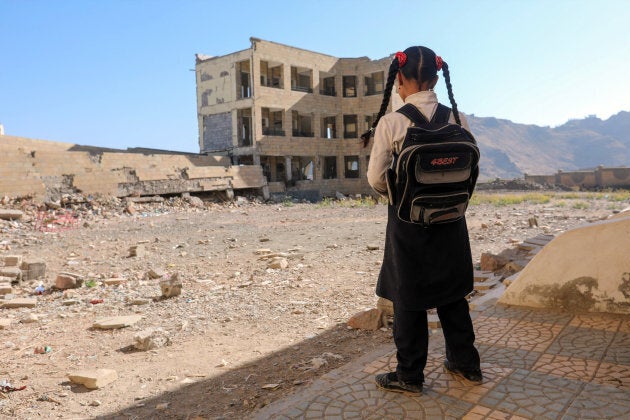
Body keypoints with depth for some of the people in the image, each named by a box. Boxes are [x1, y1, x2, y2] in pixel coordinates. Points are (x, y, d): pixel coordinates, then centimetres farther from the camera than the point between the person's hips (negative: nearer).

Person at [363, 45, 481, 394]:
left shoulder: (391, 123, -15)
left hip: (408, 220, -4)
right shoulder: (457, 119, -4)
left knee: (409, 299, 10)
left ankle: (409, 376, 24)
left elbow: (376, 180, -10)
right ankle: (465, 363, 36)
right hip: (450, 219, 4)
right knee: (452, 293, 20)